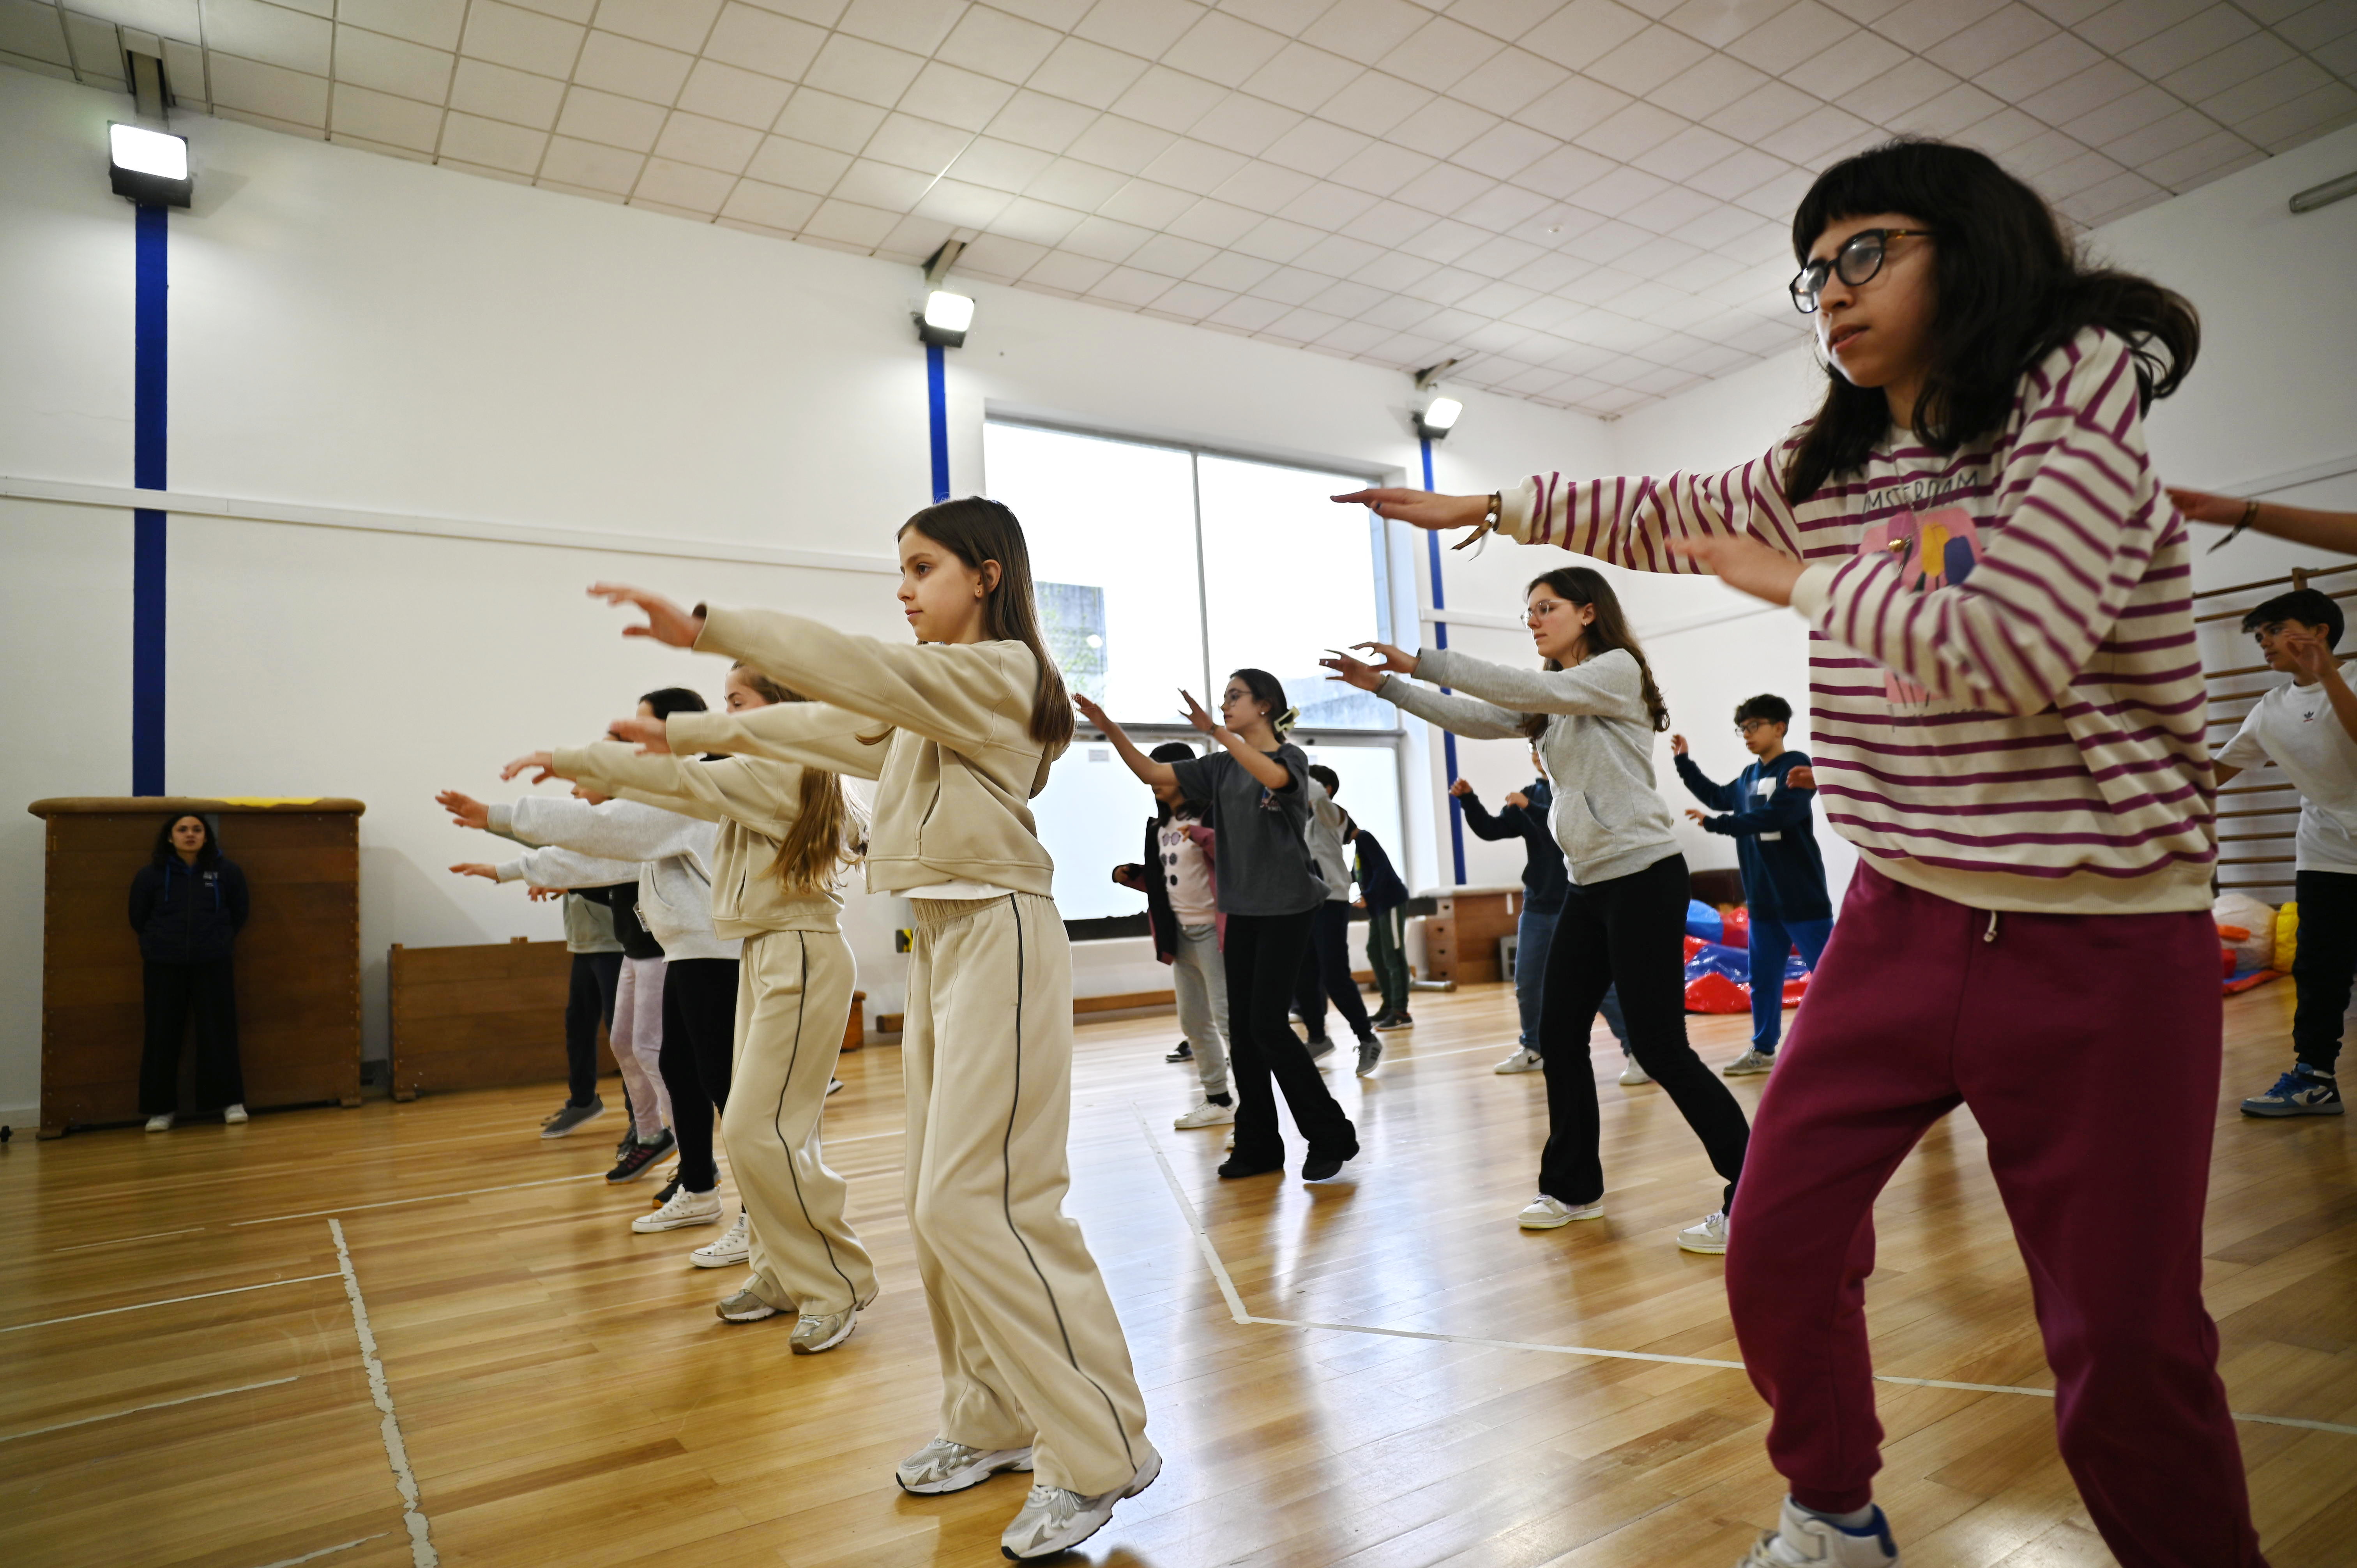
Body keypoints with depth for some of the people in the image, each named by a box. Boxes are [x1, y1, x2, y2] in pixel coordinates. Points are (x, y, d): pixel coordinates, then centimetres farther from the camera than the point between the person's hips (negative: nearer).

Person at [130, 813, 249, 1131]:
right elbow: (138, 918, 9)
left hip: (213, 965, 0)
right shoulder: (151, 874, -3)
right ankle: (161, 1108, 13)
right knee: (162, 1036, 4)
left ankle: (230, 1101, 10)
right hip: (163, 967, 0)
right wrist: (163, 942, 13)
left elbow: (240, 914, 10)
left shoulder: (226, 871, -1)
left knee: (219, 1032, 2)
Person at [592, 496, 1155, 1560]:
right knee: (940, 1202, 11)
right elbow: (830, 725, 24)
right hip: (939, 941, 10)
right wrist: (685, 735, 25)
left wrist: (706, 627, -20)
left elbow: (857, 673, -18)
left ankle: (1101, 1449, -2)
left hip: (997, 938, -10)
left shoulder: (998, 669, -6)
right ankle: (994, 1422, 24)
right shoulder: (927, 696, 21)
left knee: (976, 1201, -13)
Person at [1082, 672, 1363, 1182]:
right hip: (1242, 910, 6)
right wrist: (1110, 729, -5)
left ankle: (1331, 1136, 2)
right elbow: (1152, 773, 7)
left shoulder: (1291, 757, -5)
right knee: (1242, 1029, 6)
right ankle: (1258, 1144, 15)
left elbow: (1273, 776, -29)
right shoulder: (1221, 766, 11)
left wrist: (1216, 731, -35)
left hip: (1285, 908, -6)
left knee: (1267, 1024, -10)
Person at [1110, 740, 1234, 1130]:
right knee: (1193, 1022, 14)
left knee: (1227, 1017, -9)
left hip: (1212, 931, -9)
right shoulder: (1159, 826, 15)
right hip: (1180, 933, 9)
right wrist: (1130, 877, 6)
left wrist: (1202, 835, -31)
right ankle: (1217, 1100, 25)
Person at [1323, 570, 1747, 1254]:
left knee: (1659, 1047, -9)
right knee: (1558, 1038, 9)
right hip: (1588, 884, 8)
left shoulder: (1618, 669, -6)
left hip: (1643, 875, -8)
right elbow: (1474, 718, 9)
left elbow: (1528, 688, -20)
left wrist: (1422, 663, -21)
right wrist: (1387, 685, 1)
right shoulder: (1551, 703, 17)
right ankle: (1574, 1187, 22)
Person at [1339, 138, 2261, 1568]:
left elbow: (2011, 648, -22)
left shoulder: (2080, 392, -10)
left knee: (2127, 1341, 2)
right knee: (1780, 1251, 8)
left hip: (2100, 940, -5)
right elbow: (1669, 516, 24)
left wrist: (1801, 578, -10)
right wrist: (1486, 506, 25)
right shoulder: (1827, 467, 10)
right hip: (1902, 917, 6)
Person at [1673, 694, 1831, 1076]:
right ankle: (1763, 1050, 24)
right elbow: (1718, 797, 32)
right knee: (1763, 977, 14)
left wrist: (1716, 825, -23)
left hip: (1802, 896, -8)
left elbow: (1774, 816, -24)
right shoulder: (1749, 776, 13)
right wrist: (1684, 762, 26)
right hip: (1763, 898, 8)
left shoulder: (1796, 766, -11)